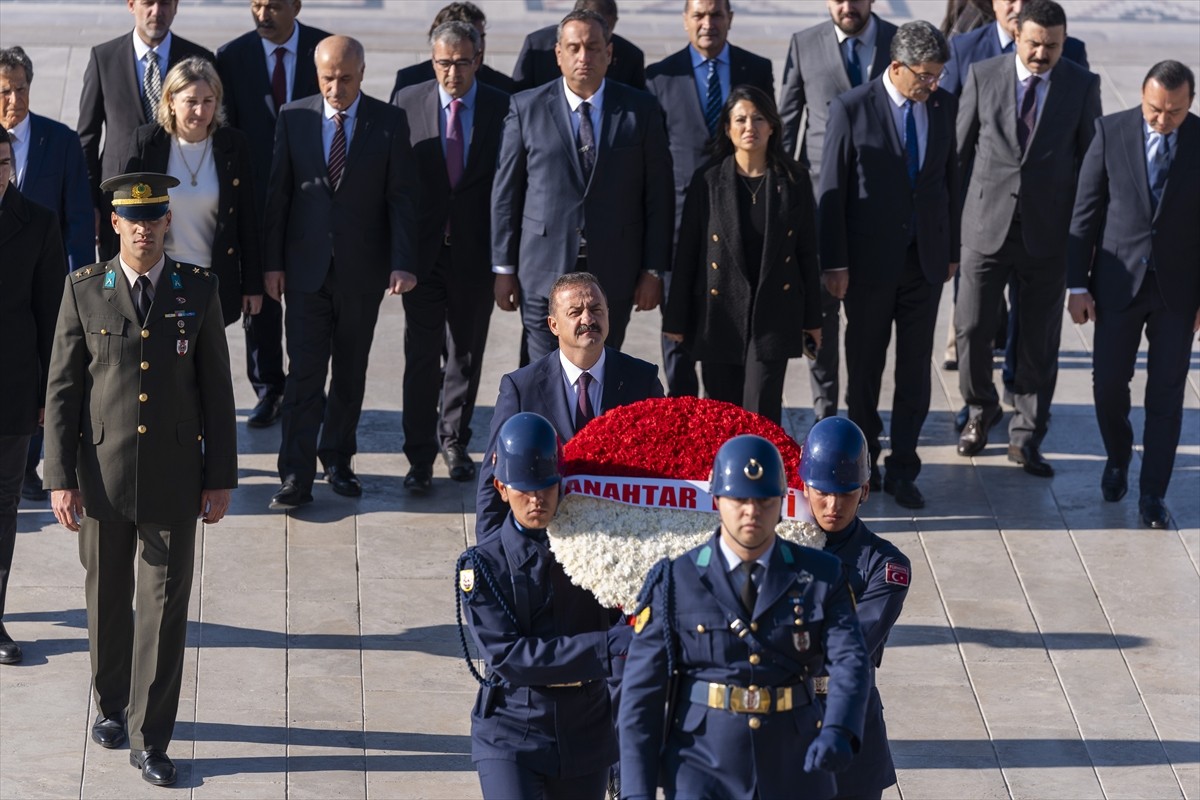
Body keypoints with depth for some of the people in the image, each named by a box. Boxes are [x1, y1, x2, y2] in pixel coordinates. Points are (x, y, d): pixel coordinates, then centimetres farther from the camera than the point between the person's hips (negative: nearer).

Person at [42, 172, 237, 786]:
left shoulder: (198, 290, 0)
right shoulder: (84, 291, -2)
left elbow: (215, 388, 3)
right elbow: (62, 389, -1)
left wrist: (220, 477, 1)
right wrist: (61, 477, -7)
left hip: (173, 476, 0)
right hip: (102, 474, 0)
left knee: (165, 605, -1)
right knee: (108, 599, 14)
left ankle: (149, 739, 6)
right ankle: (111, 705, 35)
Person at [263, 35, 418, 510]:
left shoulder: (388, 122, -2)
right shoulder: (293, 118, 1)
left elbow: (401, 198, -3)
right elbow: (278, 193, 4)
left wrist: (402, 263, -11)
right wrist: (273, 261, 0)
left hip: (362, 270, 0)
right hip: (306, 267, 0)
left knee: (351, 373, 11)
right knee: (304, 372, -4)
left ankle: (338, 460, 25)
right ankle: (296, 476, -3)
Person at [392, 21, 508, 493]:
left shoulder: (501, 109, -3)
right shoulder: (408, 103, -2)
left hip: (476, 253, 1)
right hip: (423, 250, -1)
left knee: (467, 355, 13)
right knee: (421, 357, -2)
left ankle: (454, 442, 30)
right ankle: (420, 458, 4)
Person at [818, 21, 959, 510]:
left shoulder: (942, 106, 2)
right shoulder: (852, 109, -10)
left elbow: (950, 179, 10)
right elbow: (831, 190, -8)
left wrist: (952, 249, 10)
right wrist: (834, 263, -10)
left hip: (925, 257, 3)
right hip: (871, 258, -3)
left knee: (915, 368, 4)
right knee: (865, 365, 11)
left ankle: (903, 470, 12)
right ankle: (864, 459, 27)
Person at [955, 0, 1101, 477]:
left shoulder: (1082, 87, -2)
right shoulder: (983, 76, -2)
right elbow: (960, 147, 5)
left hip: (1048, 231, 0)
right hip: (987, 223, 0)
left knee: (1040, 340, 5)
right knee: (972, 328, 3)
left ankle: (1026, 437, 17)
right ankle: (981, 411, 28)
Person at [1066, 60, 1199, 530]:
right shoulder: (1111, 132, -5)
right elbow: (1086, 211, -1)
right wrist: (1078, 284, -3)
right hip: (1118, 283, 0)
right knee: (1108, 385, 6)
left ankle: (1153, 495, 15)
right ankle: (1118, 458, 35)